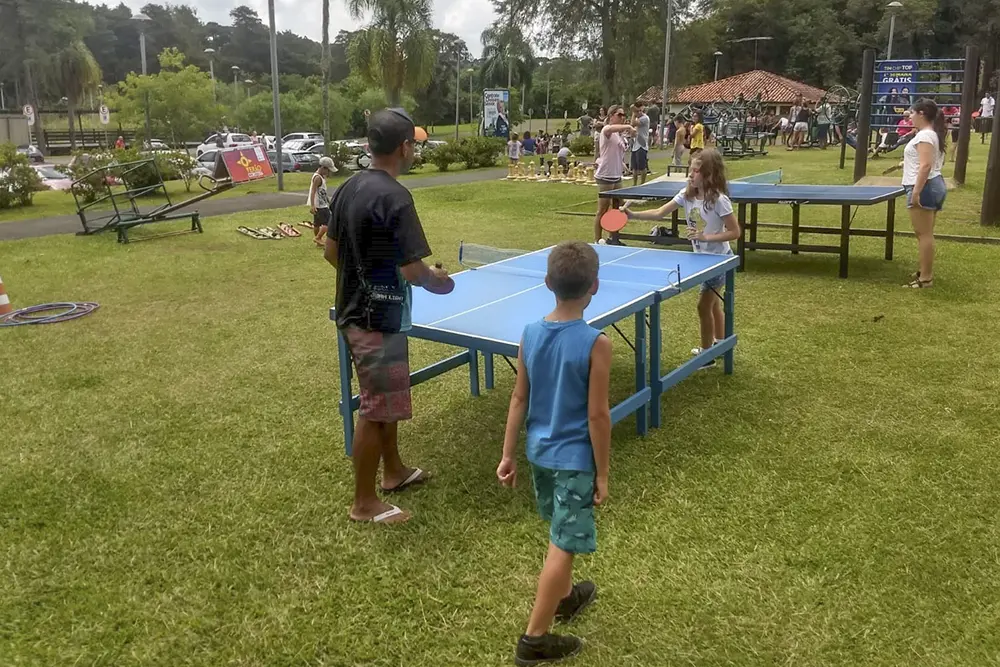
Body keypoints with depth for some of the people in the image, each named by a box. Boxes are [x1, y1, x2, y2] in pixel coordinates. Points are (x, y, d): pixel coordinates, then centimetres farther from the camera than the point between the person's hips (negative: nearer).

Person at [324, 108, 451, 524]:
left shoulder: (349, 188, 4)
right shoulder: (395, 198, -22)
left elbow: (331, 251, 12)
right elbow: (412, 270, -24)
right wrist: (436, 281, -3)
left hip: (355, 311, 9)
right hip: (379, 320, -9)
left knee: (385, 399, 23)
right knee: (375, 410, 2)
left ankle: (394, 472, 40)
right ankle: (364, 503, 15)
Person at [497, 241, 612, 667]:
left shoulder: (530, 334, -5)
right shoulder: (595, 343, -21)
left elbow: (519, 400, 1)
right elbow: (597, 415, -18)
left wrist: (508, 454, 9)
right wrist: (602, 473, -7)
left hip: (539, 451, 6)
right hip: (574, 458, -6)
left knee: (559, 533, 27)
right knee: (561, 547, 4)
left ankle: (565, 597, 47)